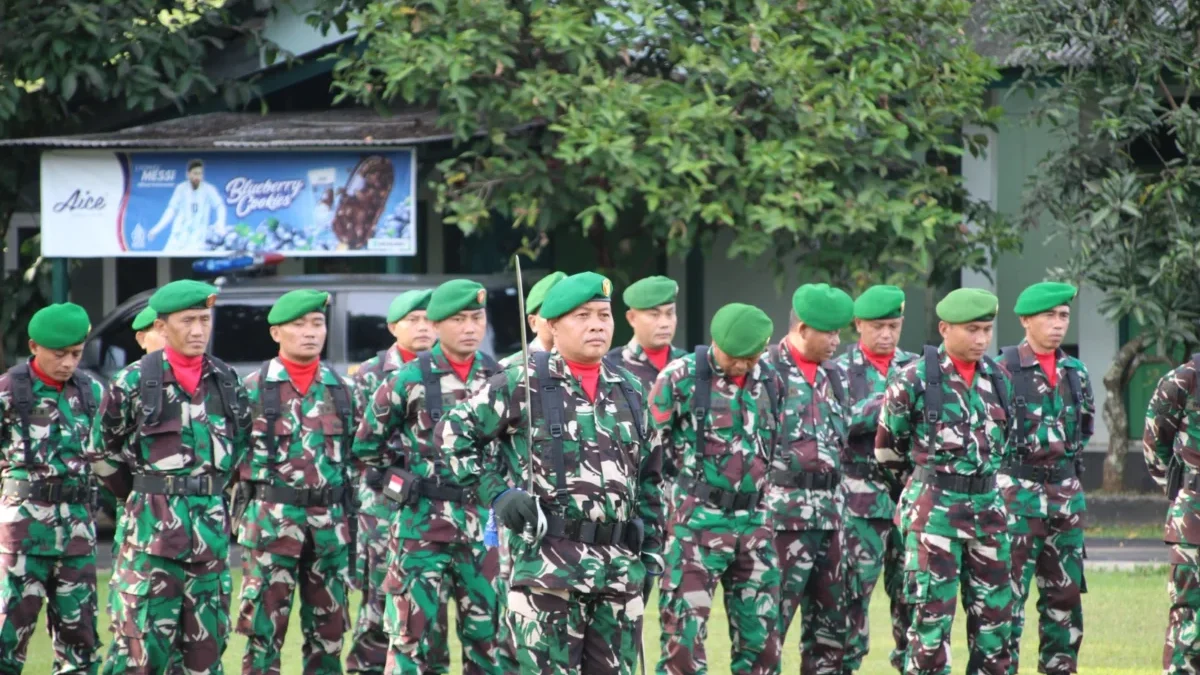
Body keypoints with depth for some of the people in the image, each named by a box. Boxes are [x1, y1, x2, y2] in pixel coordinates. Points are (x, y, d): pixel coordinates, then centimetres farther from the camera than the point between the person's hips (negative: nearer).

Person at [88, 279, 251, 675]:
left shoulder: (227, 381, 8)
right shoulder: (135, 382, -4)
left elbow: (243, 442, 21)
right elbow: (101, 451, 4)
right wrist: (140, 494, 5)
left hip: (212, 525, 4)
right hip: (153, 524, -4)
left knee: (207, 642, 7)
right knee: (142, 643, -7)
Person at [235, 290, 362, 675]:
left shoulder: (343, 391, 10)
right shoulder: (252, 390, -1)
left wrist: (354, 521, 9)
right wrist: (236, 515, -4)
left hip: (330, 524, 4)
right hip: (271, 522, -4)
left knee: (328, 633, 8)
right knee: (264, 632, -4)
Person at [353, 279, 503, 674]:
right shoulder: (409, 381, -4)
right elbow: (367, 446, 6)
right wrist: (405, 481, 4)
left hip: (487, 523, 3)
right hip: (423, 524, -3)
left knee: (489, 637, 5)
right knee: (415, 639, -2)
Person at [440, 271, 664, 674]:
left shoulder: (629, 393, 15)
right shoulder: (522, 385, -2)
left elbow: (648, 479, 20)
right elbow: (453, 432, 1)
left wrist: (651, 550, 13)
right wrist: (495, 493, -8)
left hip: (620, 567, 6)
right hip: (548, 562, -5)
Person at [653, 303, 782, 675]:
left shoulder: (769, 380, 6)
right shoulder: (681, 377, -9)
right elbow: (651, 445, -4)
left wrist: (755, 484, 14)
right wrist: (694, 474, 0)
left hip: (755, 522, 5)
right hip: (699, 522, -5)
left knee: (760, 637, 8)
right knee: (684, 633, -7)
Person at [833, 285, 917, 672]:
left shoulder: (914, 367, 12)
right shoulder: (841, 370, 2)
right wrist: (886, 401, -20)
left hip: (910, 493, 3)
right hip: (862, 496, -3)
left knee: (911, 587, 7)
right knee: (855, 586, -4)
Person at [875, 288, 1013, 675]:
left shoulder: (997, 379, 8)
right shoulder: (915, 379, -8)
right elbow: (887, 447, 1)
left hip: (987, 507, 5)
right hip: (934, 509, -5)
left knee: (995, 614, 7)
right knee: (932, 616, -5)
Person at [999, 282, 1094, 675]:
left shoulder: (1075, 372, 11)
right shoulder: (1002, 369, -8)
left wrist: (1070, 458, 16)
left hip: (1066, 495, 6)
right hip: (1017, 496, -6)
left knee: (1065, 594, 9)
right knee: (1008, 596, -7)